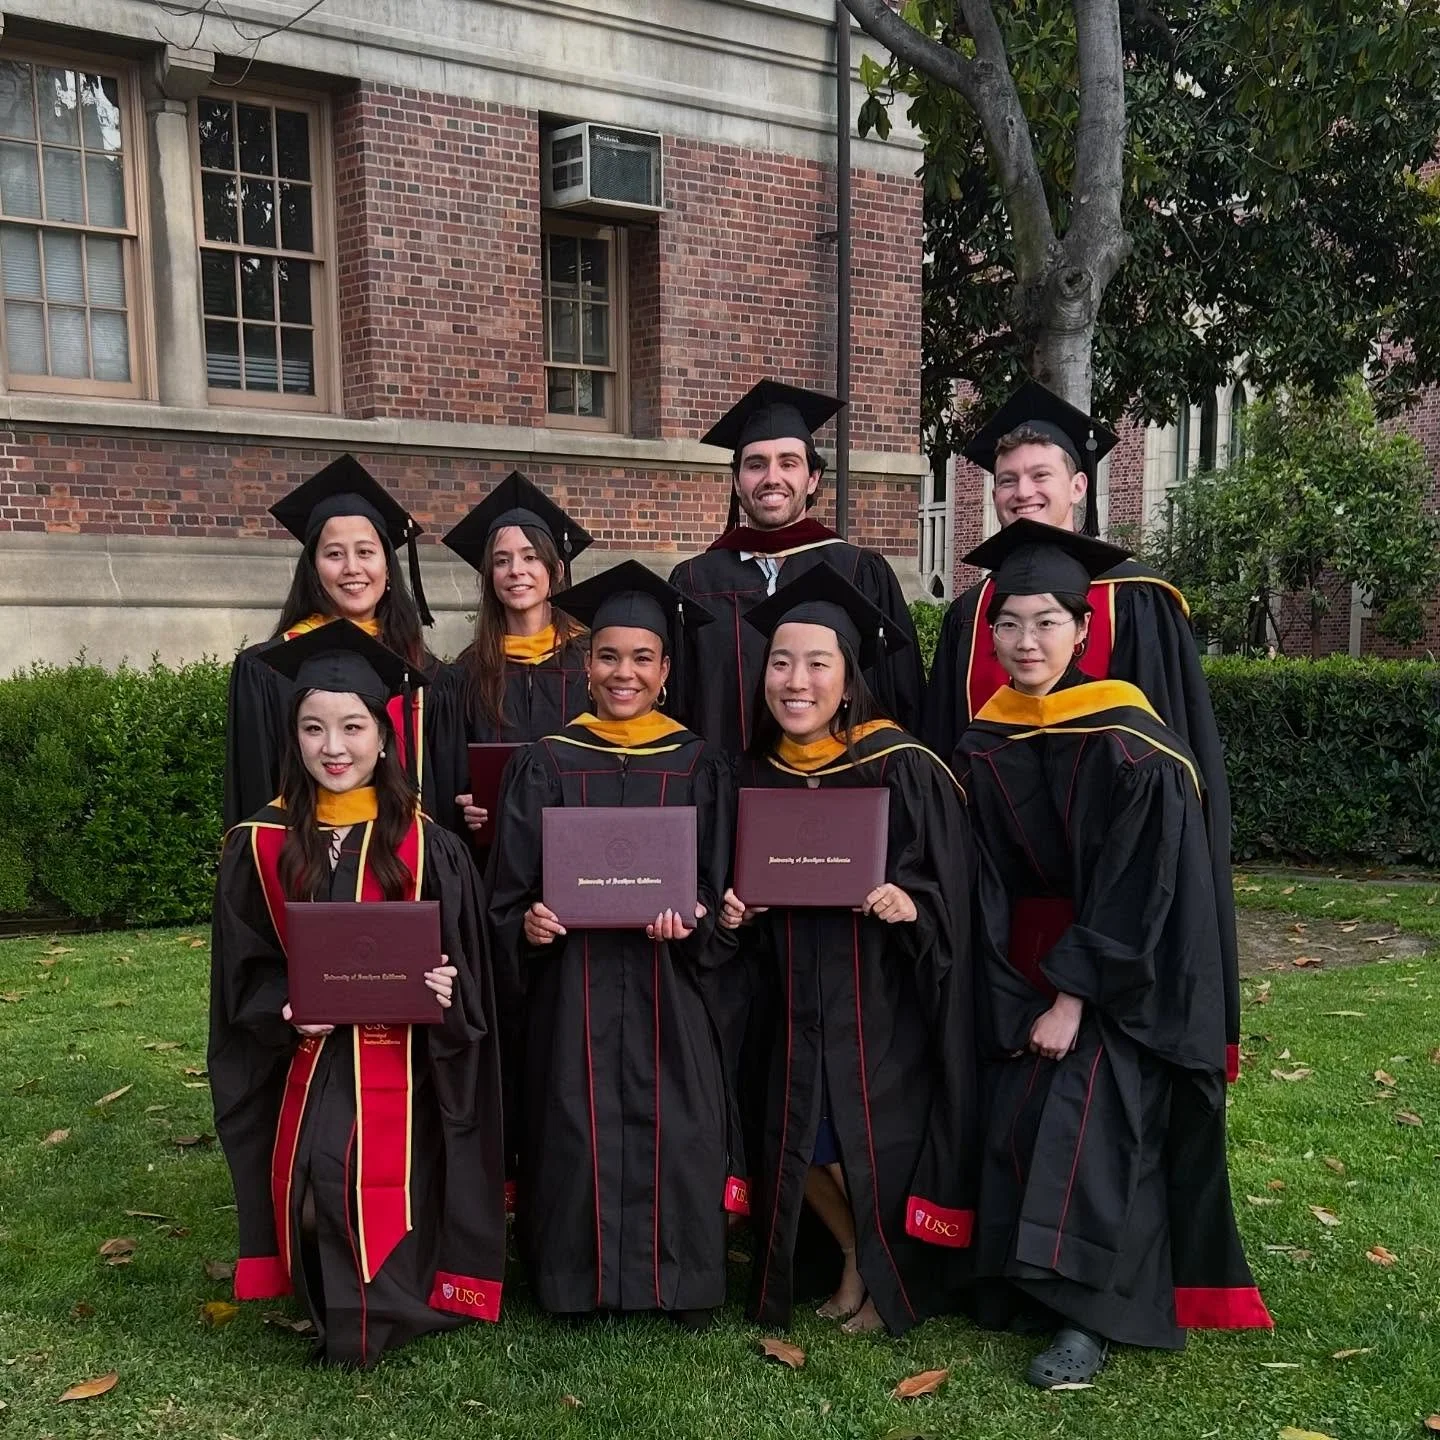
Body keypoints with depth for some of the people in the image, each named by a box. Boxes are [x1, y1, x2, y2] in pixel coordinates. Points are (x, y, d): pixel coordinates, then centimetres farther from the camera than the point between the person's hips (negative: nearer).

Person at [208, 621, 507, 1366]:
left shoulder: (428, 848, -3)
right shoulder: (258, 847, 1)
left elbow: (468, 972, 1)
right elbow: (243, 974, 4)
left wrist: (444, 994, -20)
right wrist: (285, 1012, -14)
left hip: (399, 1078, -1)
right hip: (303, 1076, 1)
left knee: (389, 1213, -4)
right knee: (319, 1214, 0)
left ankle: (374, 1323, 23)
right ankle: (333, 1320, 28)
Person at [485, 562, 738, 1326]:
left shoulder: (697, 765, 4)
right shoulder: (546, 764, 3)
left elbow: (716, 883, 3)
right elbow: (511, 890, 2)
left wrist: (689, 918, -16)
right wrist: (528, 921, -18)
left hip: (668, 981, 0)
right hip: (572, 982, 0)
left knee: (673, 1128, 0)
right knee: (579, 1127, 2)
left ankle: (679, 1281, 18)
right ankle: (578, 1280, 20)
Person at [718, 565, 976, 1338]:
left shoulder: (903, 767, -13)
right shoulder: (756, 775, 2)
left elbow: (950, 894, -10)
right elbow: (742, 887, 14)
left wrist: (907, 905, -29)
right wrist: (733, 911, -7)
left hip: (884, 1000, -4)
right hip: (795, 1005, 5)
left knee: (877, 1140, 0)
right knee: (795, 1142, 4)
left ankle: (890, 1275, 31)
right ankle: (854, 1255, 35)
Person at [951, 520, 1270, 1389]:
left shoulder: (1127, 740, -17)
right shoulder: (985, 744, -2)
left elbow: (1135, 888, -18)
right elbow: (993, 885, 0)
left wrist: (1075, 996, -18)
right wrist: (1021, 998, -8)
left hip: (1125, 974, -5)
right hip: (1028, 967, 5)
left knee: (1091, 1126, -12)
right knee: (1018, 1125, 3)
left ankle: (1088, 1317, 1)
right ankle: (1030, 1287, 19)